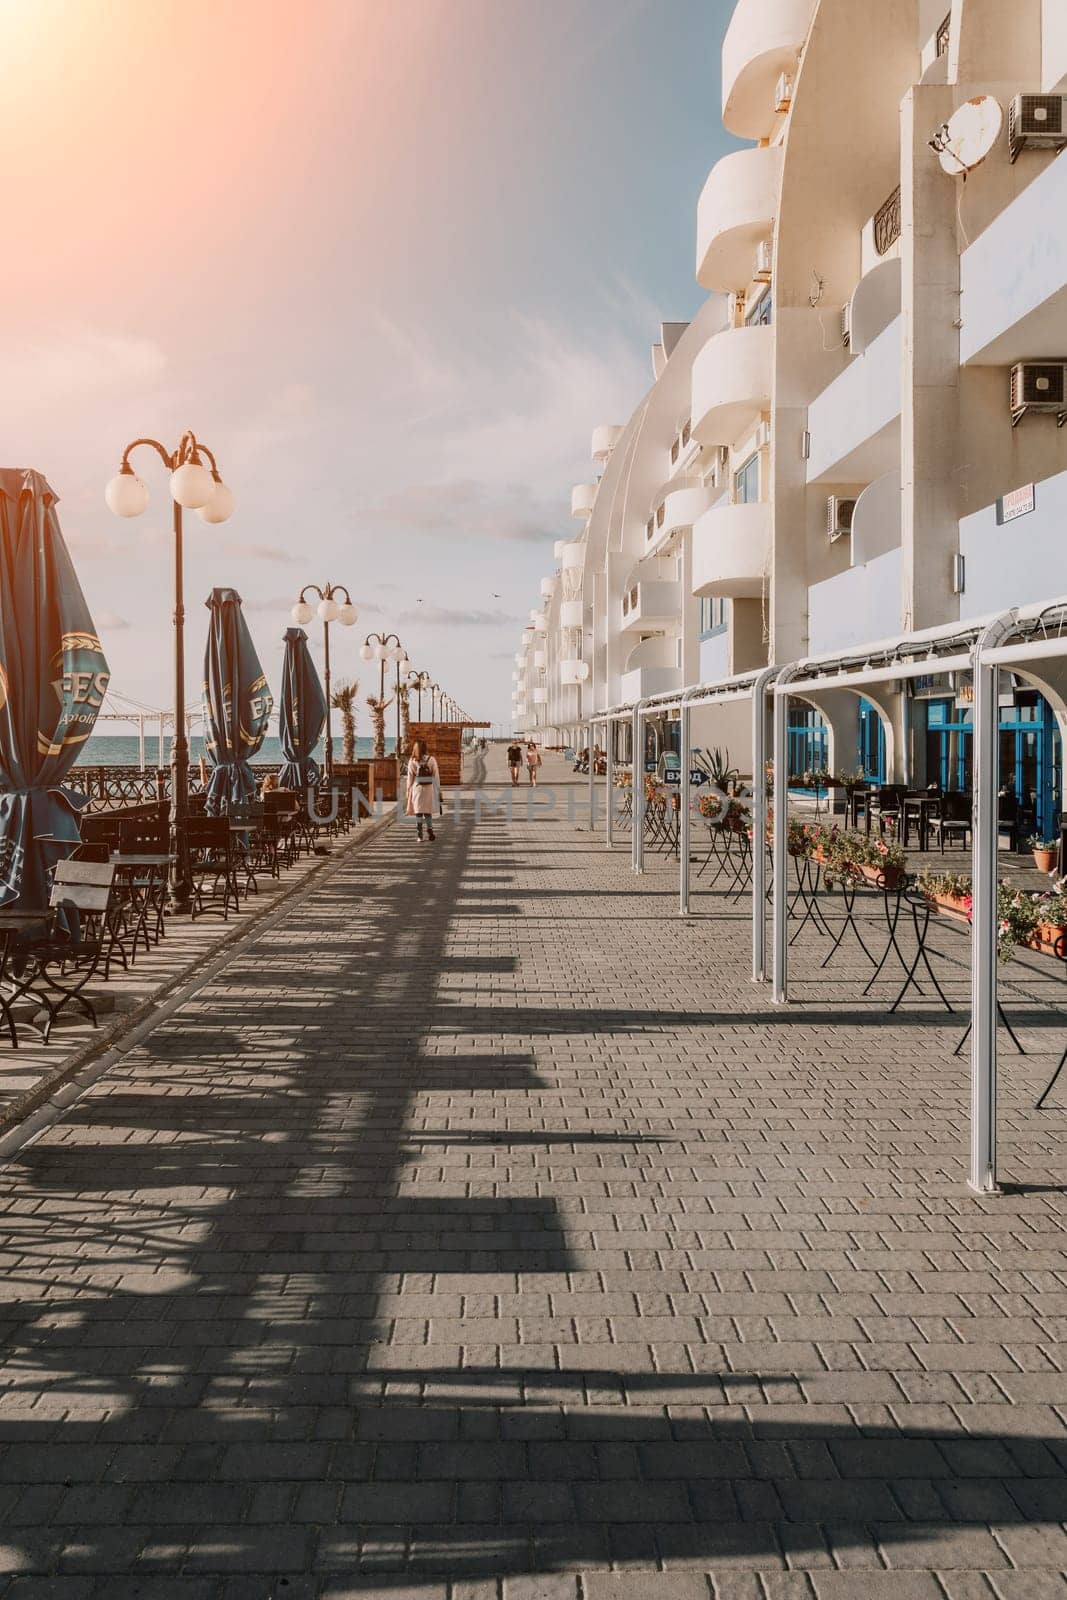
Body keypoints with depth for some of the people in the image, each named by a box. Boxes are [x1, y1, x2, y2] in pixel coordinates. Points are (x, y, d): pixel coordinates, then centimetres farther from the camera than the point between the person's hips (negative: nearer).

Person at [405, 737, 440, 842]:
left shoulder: (412, 761, -4)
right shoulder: (431, 759, -5)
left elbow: (410, 778, -1)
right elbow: (436, 776, -2)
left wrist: (408, 790, 8)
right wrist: (438, 789, 6)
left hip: (417, 788, 0)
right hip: (429, 788, 0)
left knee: (418, 812, 6)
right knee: (428, 812, 13)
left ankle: (420, 835, 5)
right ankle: (430, 833, 11)